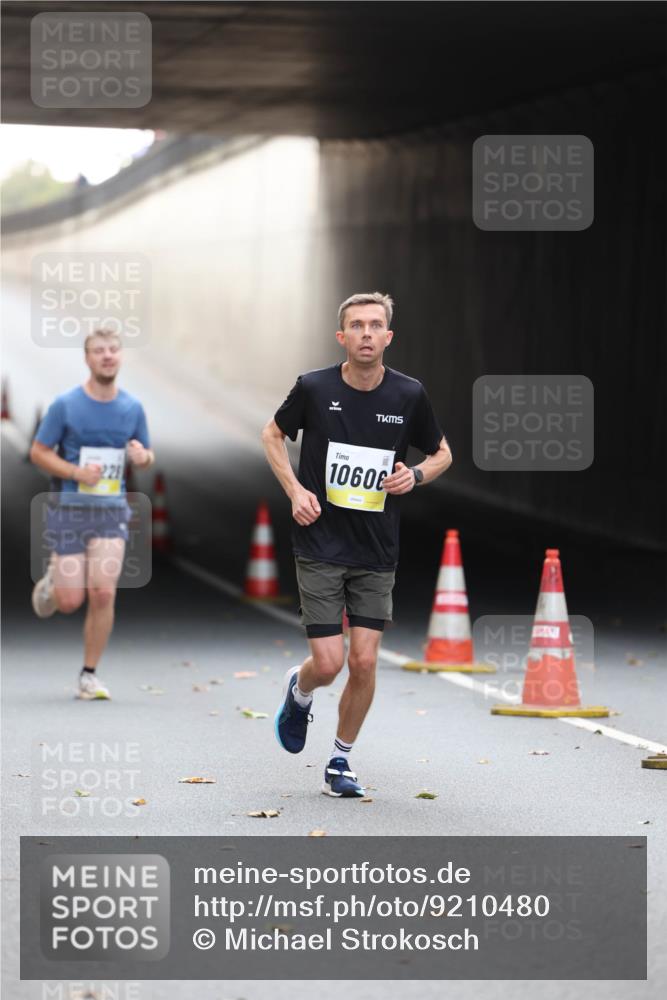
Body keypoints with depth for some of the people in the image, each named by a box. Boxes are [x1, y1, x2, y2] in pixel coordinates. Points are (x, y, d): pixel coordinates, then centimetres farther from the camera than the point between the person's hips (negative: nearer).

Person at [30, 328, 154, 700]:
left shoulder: (133, 408, 5)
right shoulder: (66, 405, -5)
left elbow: (147, 457, 16)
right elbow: (38, 452, -1)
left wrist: (143, 457, -10)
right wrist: (77, 473, -16)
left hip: (112, 511, 2)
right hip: (69, 510, -2)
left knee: (103, 593, -12)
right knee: (70, 601, -5)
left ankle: (90, 675, 3)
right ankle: (54, 578, 34)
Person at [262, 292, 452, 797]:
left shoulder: (409, 395, -3)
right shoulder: (314, 388, -8)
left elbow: (441, 453, 13)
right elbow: (273, 434, 11)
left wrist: (415, 475, -9)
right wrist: (295, 489, -4)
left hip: (377, 554, 2)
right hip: (320, 545, -2)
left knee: (364, 662, -3)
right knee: (328, 663, -7)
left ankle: (341, 761, 17)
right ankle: (298, 691, 30)